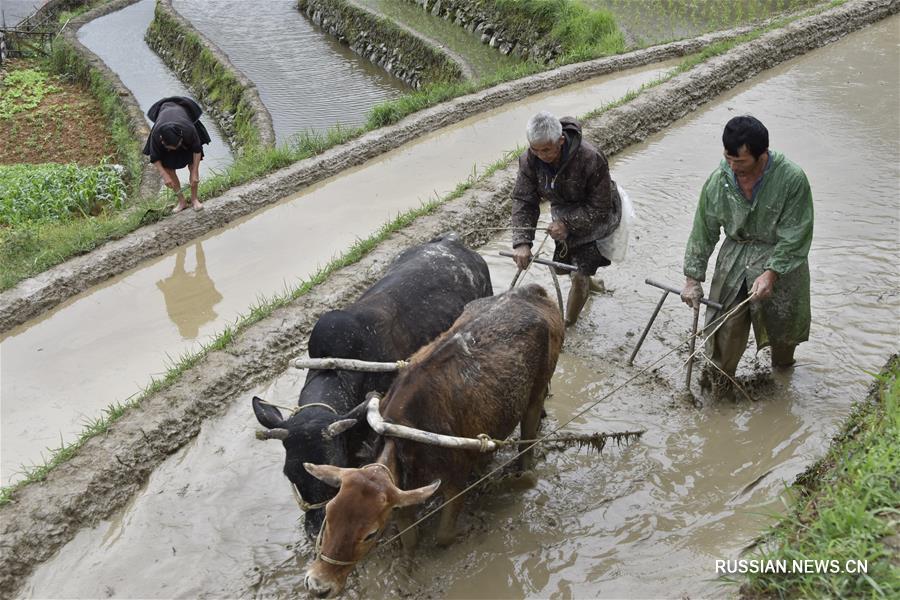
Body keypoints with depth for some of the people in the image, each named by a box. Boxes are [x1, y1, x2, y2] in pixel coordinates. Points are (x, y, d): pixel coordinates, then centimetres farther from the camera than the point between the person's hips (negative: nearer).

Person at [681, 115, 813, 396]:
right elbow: (703, 232, -3)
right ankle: (719, 373, 25)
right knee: (727, 321, 2)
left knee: (782, 319, 15)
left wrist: (771, 273, -25)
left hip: (780, 257, -1)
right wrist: (693, 279, -3)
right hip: (736, 254, 2)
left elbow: (795, 236, -18)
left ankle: (782, 364, 46)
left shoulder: (792, 179, -23)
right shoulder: (718, 181, -13)